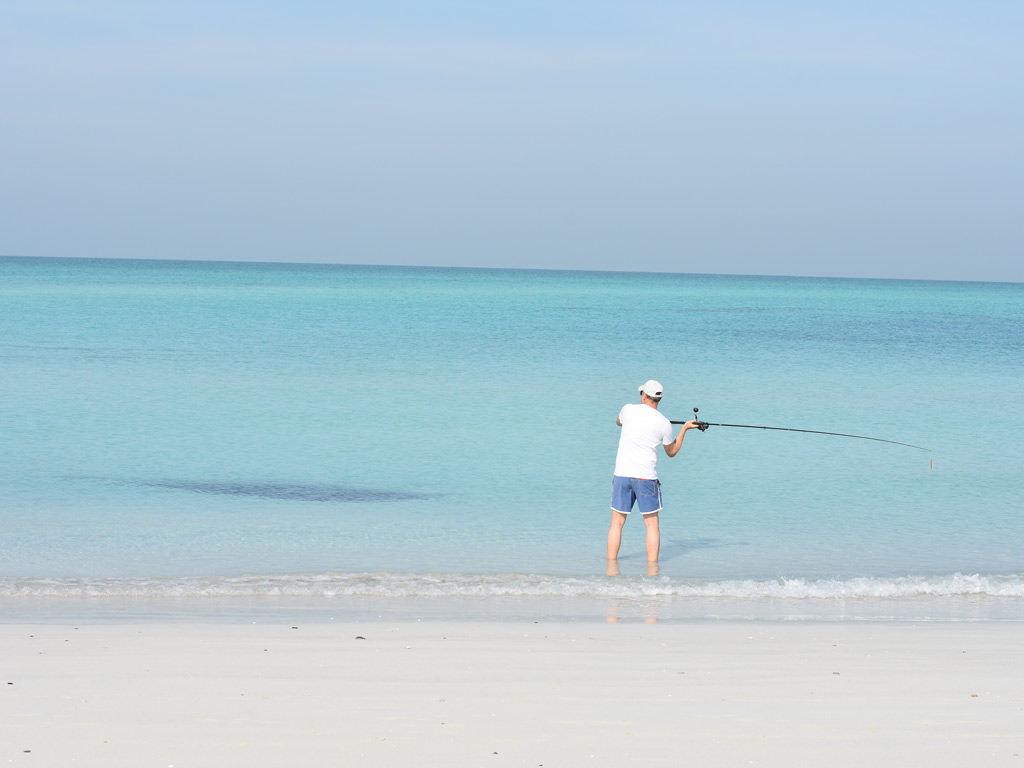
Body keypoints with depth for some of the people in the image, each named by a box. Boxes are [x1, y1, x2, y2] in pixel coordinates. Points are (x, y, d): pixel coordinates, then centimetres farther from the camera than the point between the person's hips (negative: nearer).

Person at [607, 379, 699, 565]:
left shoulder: (628, 409, 1)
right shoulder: (664, 424, -3)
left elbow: (618, 422, 26)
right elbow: (671, 452, 12)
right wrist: (684, 429, 20)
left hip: (622, 474, 2)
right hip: (646, 477, -2)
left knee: (617, 522, 9)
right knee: (652, 524, 5)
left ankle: (611, 563, 6)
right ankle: (652, 565, 0)